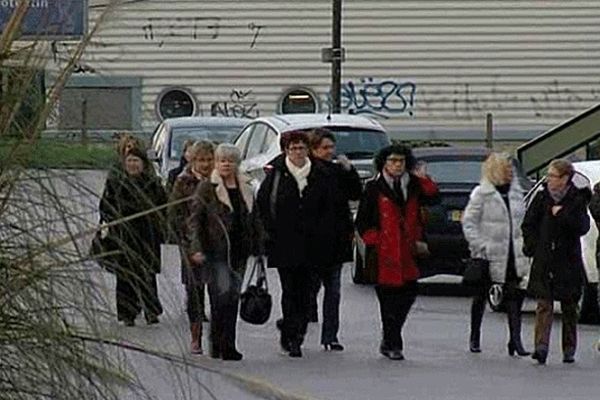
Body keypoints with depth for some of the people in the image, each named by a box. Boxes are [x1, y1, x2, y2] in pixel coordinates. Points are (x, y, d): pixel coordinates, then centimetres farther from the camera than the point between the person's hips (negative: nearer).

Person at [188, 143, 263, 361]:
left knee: (233, 298, 6)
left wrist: (258, 248, 13)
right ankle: (219, 345, -8)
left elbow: (254, 220, 18)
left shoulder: (245, 188, 13)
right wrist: (196, 248, -14)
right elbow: (195, 219, -4)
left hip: (239, 251, 5)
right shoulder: (206, 188, -2)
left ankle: (226, 345, 12)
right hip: (216, 251, -5)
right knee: (222, 293, -14)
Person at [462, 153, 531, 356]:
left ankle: (515, 339, -6)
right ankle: (474, 338, 23)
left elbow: (523, 221, 17)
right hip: (490, 255, -4)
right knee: (481, 295, 10)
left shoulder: (516, 192, 10)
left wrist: (524, 244, 8)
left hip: (513, 254, 4)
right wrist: (480, 246, -15)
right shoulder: (481, 194, -6)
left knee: (515, 296, -6)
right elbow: (468, 223, -8)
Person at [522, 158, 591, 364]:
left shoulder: (577, 200, -3)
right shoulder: (542, 197, 5)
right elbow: (528, 225, 11)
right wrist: (533, 247, 1)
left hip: (568, 262, -1)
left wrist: (561, 214, -18)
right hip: (543, 261, 1)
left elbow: (582, 227, -13)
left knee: (569, 308, 8)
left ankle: (569, 350, 17)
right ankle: (541, 346, -19)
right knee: (544, 305, -9)